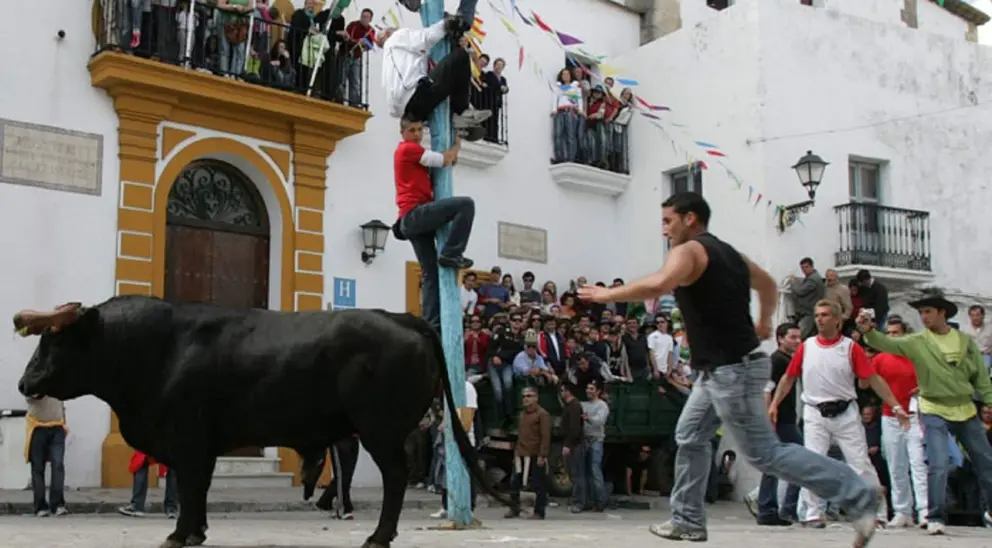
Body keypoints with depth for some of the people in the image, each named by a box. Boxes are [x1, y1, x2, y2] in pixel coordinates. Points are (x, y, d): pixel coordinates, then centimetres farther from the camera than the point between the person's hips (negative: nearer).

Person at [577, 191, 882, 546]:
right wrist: (763, 324, 42)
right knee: (690, 437, 15)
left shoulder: (689, 251, -13)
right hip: (723, 368, 10)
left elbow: (657, 285, -33)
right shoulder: (727, 252, 15)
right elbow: (769, 285, 30)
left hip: (731, 369, -10)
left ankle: (858, 497, -3)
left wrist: (607, 295, -20)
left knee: (765, 454, -5)